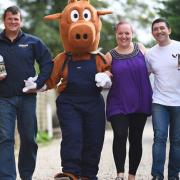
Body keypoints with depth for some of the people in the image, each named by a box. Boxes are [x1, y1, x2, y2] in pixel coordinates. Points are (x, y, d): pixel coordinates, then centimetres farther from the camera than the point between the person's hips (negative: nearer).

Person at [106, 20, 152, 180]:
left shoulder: (140, 48, 6)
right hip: (118, 103, -2)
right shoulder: (110, 56, 4)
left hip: (140, 102, 2)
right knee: (120, 135, -19)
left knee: (135, 139, 7)